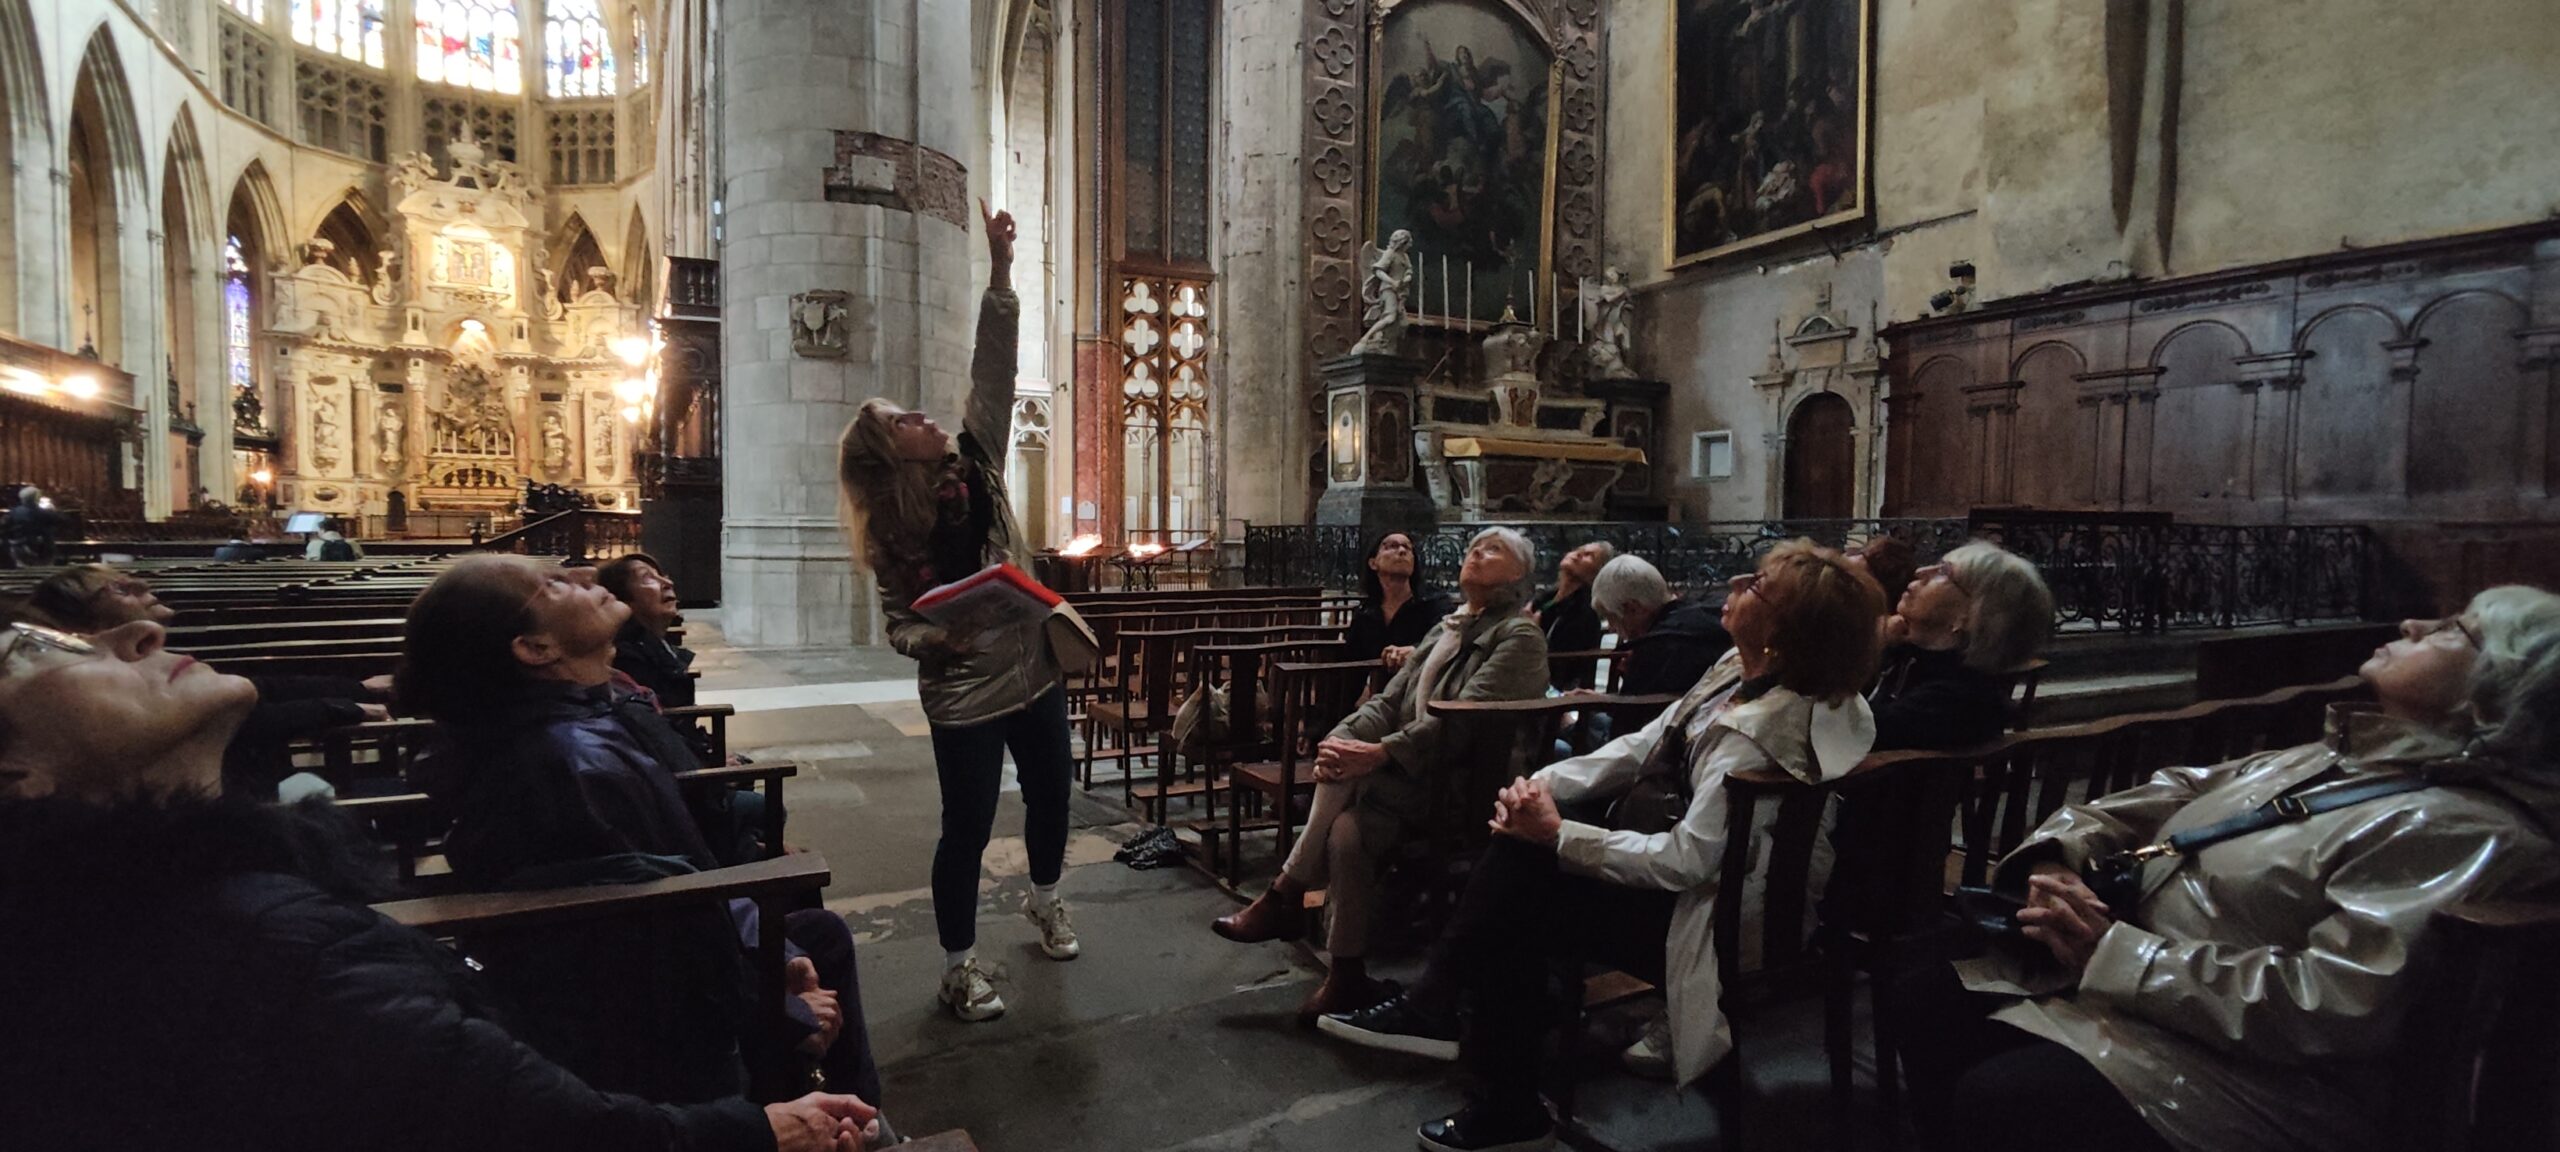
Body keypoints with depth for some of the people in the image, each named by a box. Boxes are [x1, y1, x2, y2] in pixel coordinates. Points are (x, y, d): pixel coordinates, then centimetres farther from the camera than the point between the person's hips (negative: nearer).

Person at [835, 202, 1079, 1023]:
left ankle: (1044, 900, 45)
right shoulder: (891, 532, -8)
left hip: (1035, 672, 4)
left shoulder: (975, 463, -1)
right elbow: (900, 622, -7)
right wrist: (932, 639, -31)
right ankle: (959, 967, 21)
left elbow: (994, 374, -7)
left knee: (1052, 796, 17)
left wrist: (1000, 272, -11)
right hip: (964, 696, -4)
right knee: (967, 829, 2)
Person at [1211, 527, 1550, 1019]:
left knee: (1347, 775, -27)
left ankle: (1284, 900, -10)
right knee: (1346, 828, -23)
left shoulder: (1520, 637, -4)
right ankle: (1347, 975, -10)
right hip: (1410, 775, 6)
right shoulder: (1443, 631, 19)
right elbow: (1389, 702, 10)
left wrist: (1380, 752, -27)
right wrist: (1341, 738, -11)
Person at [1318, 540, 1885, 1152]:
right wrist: (1543, 784, -10)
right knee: (1519, 841, -4)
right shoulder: (1738, 669, -2)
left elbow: (1689, 860, -30)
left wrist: (1558, 835, -25)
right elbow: (1642, 746, 2)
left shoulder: (1755, 729, -30)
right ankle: (1436, 1008, 4)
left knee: (1512, 903, -7)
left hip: (1703, 914, -8)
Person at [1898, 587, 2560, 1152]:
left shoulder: (2465, 831, -17)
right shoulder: (2333, 759, 12)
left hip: (2247, 1072, -9)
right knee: (1935, 996, 1)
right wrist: (2059, 856, -7)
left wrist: (2113, 953, -25)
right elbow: (2176, 792, 13)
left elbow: (2333, 1003, -27)